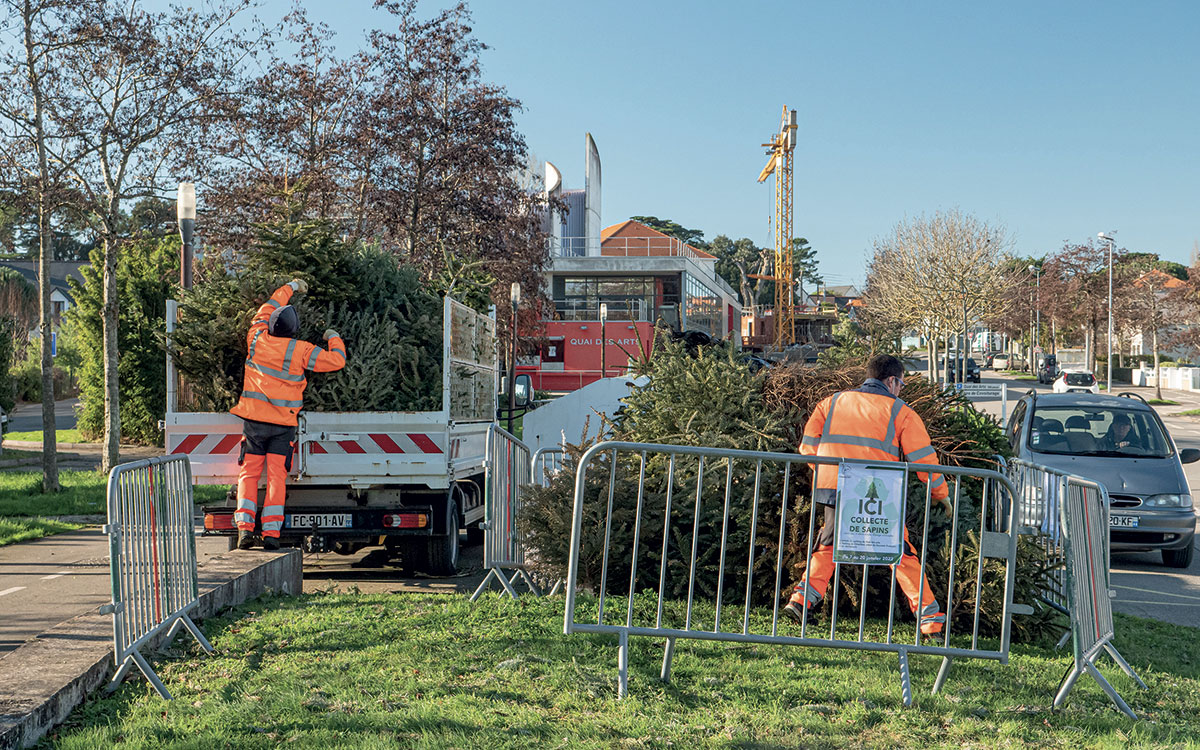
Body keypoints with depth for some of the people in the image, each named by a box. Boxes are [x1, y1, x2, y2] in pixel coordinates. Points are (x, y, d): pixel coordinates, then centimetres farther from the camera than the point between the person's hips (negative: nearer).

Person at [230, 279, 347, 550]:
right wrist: (334, 339, 17)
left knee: (249, 474, 7)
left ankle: (245, 527, -5)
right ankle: (271, 532, -4)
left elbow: (267, 309, 19)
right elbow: (337, 360, -4)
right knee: (277, 478, 1)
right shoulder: (300, 350, -9)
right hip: (283, 425, -2)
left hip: (253, 420, 2)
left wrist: (290, 288, 31)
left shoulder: (258, 339, 0)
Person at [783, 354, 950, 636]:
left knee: (827, 547, 21)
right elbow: (923, 457, 6)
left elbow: (808, 446, 14)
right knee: (902, 554, 9)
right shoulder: (900, 411, 8)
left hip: (832, 488, 3)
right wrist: (941, 493, 18)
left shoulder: (832, 403, 17)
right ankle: (929, 617, 9)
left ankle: (802, 599, 9)